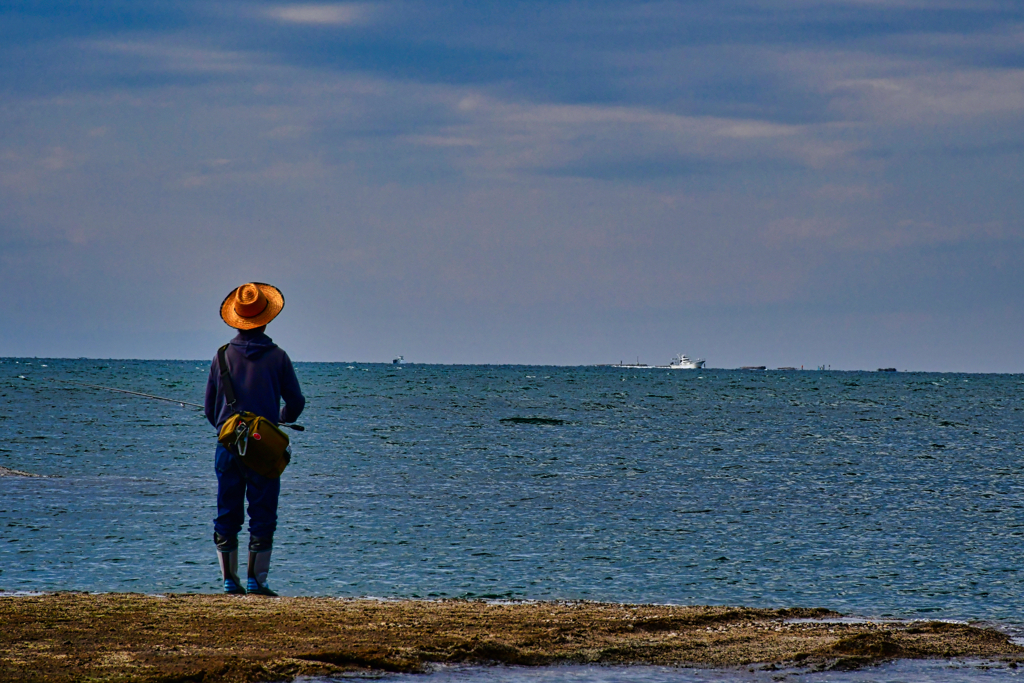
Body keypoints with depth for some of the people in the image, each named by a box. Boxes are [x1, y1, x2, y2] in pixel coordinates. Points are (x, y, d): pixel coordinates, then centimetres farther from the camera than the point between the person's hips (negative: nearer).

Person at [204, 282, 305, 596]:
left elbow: (210, 408, 7)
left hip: (228, 445, 2)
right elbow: (295, 402, 3)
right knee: (262, 515, 3)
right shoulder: (277, 356, -2)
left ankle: (229, 579, 7)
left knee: (227, 516, 8)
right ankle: (256, 579, -1)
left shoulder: (223, 356, 2)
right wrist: (281, 420, 24)